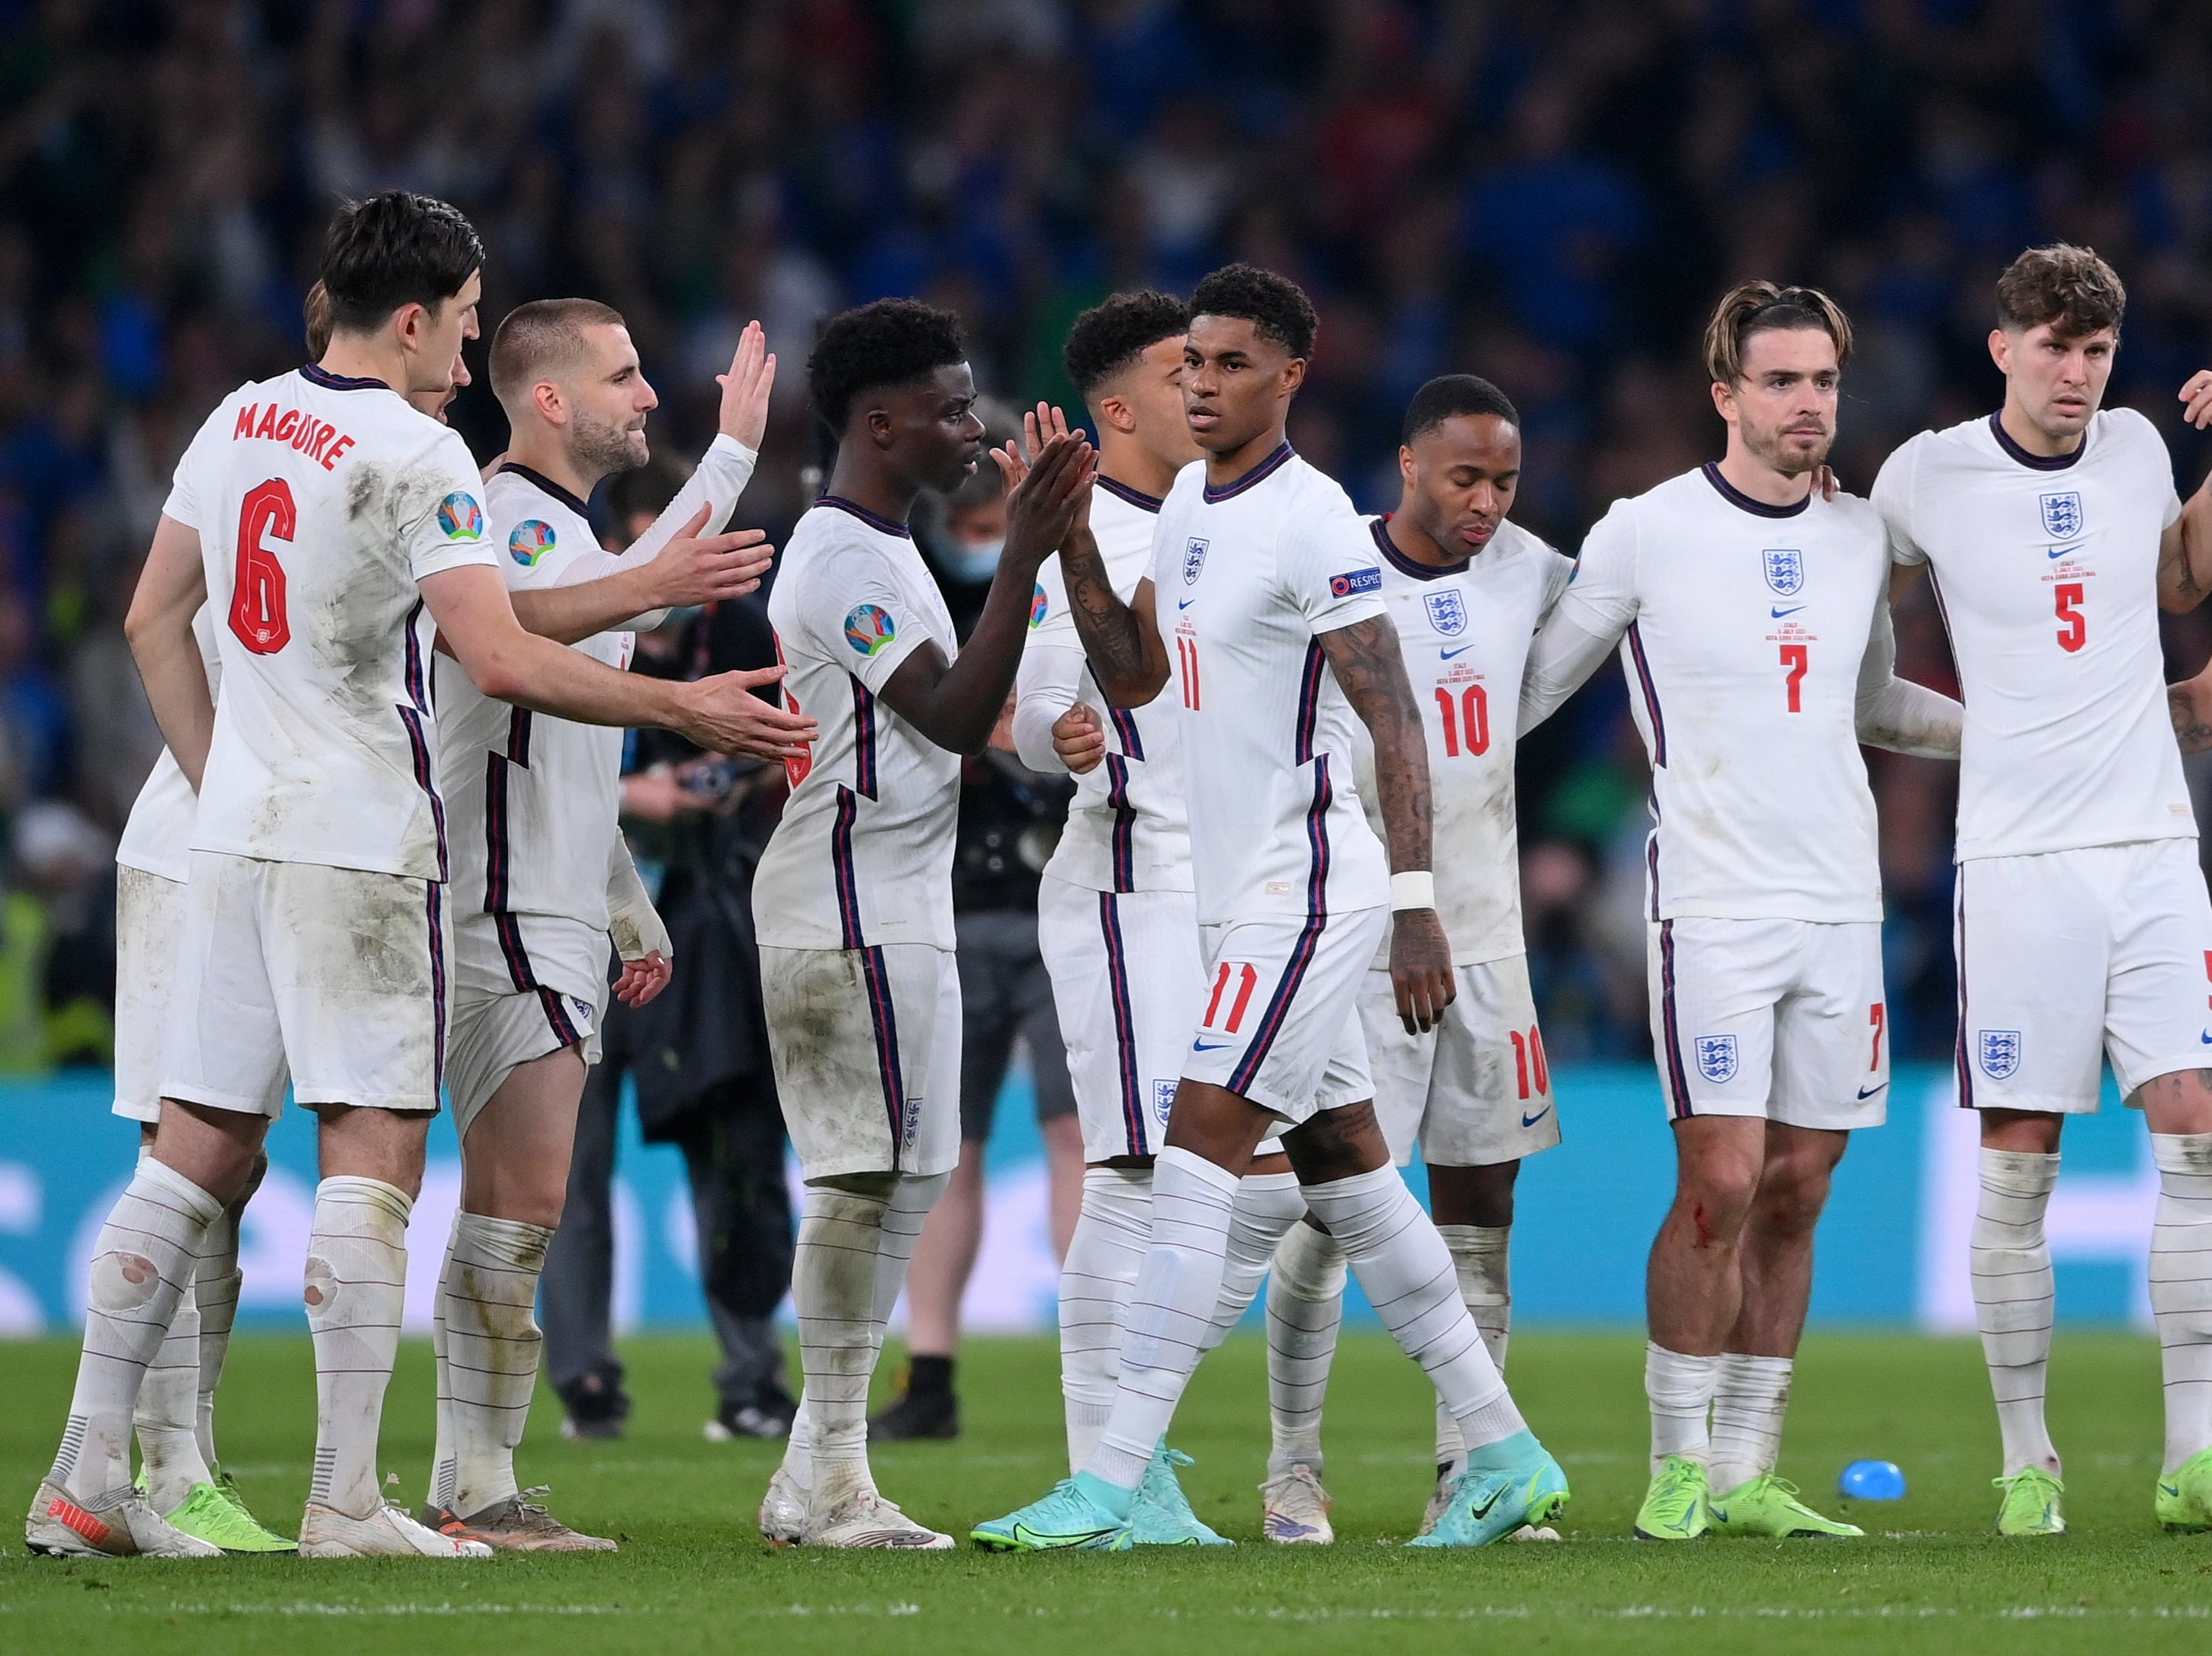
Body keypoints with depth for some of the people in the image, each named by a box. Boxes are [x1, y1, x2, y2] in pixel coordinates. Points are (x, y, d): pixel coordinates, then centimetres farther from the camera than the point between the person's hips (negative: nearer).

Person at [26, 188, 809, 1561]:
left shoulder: (239, 423, 11)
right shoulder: (415, 458, -12)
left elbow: (154, 620, 17)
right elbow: (501, 659, -19)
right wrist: (685, 709, -12)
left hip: (238, 827, 7)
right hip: (361, 842, -7)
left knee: (203, 1147, 9)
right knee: (375, 1153, -5)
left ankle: (87, 1480, 7)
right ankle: (347, 1496, -9)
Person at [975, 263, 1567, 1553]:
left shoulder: (1312, 526, -15)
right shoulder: (1190, 511, 12)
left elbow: (1396, 722, -17)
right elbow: (1134, 680, 20)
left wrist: (1415, 906, -21)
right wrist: (1074, 544, 6)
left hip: (1310, 891, -10)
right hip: (1244, 897, 10)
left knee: (1200, 1154, -13)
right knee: (1348, 1171, 13)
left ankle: (1114, 1485, -15)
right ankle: (1505, 1452, 20)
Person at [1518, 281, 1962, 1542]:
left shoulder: (1862, 538, 11)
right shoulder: (1646, 534, -4)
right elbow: (1532, 685, 6)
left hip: (1841, 906, 5)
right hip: (1714, 905, -5)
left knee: (1796, 1196, 5)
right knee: (1722, 1184, -12)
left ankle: (1748, 1473, 10)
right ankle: (1679, 1471, -2)